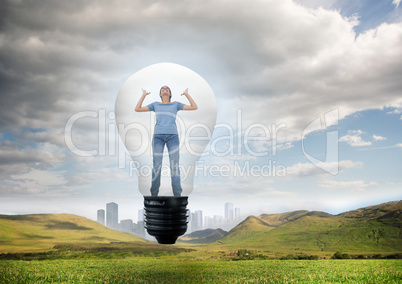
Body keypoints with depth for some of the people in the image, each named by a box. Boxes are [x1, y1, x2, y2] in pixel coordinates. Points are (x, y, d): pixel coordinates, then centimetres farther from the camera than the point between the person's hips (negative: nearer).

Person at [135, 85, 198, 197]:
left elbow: (194, 107, 13)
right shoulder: (155, 105, 20)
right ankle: (154, 194, 3)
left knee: (174, 165, -6)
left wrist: (187, 94, 17)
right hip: (158, 136, 1)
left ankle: (177, 194, -2)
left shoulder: (176, 104, 18)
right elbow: (137, 109, 17)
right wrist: (144, 95, 20)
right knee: (157, 165, -4)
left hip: (172, 136, 0)